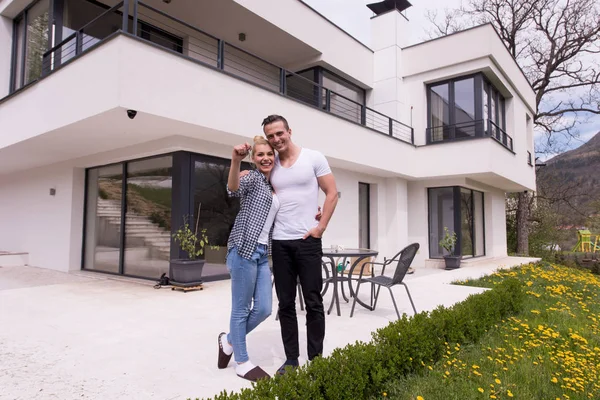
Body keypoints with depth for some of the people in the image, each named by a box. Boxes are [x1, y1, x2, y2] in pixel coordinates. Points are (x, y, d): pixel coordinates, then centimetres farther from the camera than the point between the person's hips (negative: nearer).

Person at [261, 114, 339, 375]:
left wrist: (320, 227, -8)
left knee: (313, 303, 4)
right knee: (286, 303, 9)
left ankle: (315, 360, 17)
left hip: (308, 241, -3)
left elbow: (332, 194, -2)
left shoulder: (314, 158, -1)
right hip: (280, 243, 4)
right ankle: (291, 358, 22)